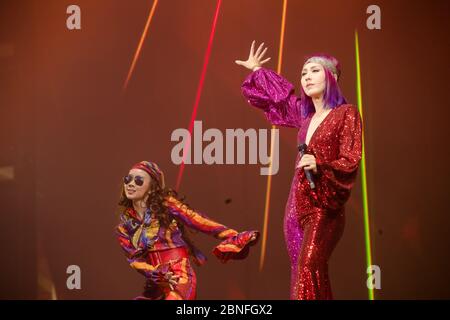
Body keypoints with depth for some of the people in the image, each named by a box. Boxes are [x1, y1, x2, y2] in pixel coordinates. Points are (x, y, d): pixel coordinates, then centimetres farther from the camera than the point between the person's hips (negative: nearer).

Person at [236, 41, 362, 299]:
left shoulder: (346, 113, -4)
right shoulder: (305, 115, 15)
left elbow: (351, 161, -9)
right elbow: (281, 95, 35)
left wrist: (320, 165, -25)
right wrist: (257, 71, 45)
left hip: (325, 207, -7)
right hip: (297, 205, 7)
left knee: (309, 266, -26)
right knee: (302, 275, 3)